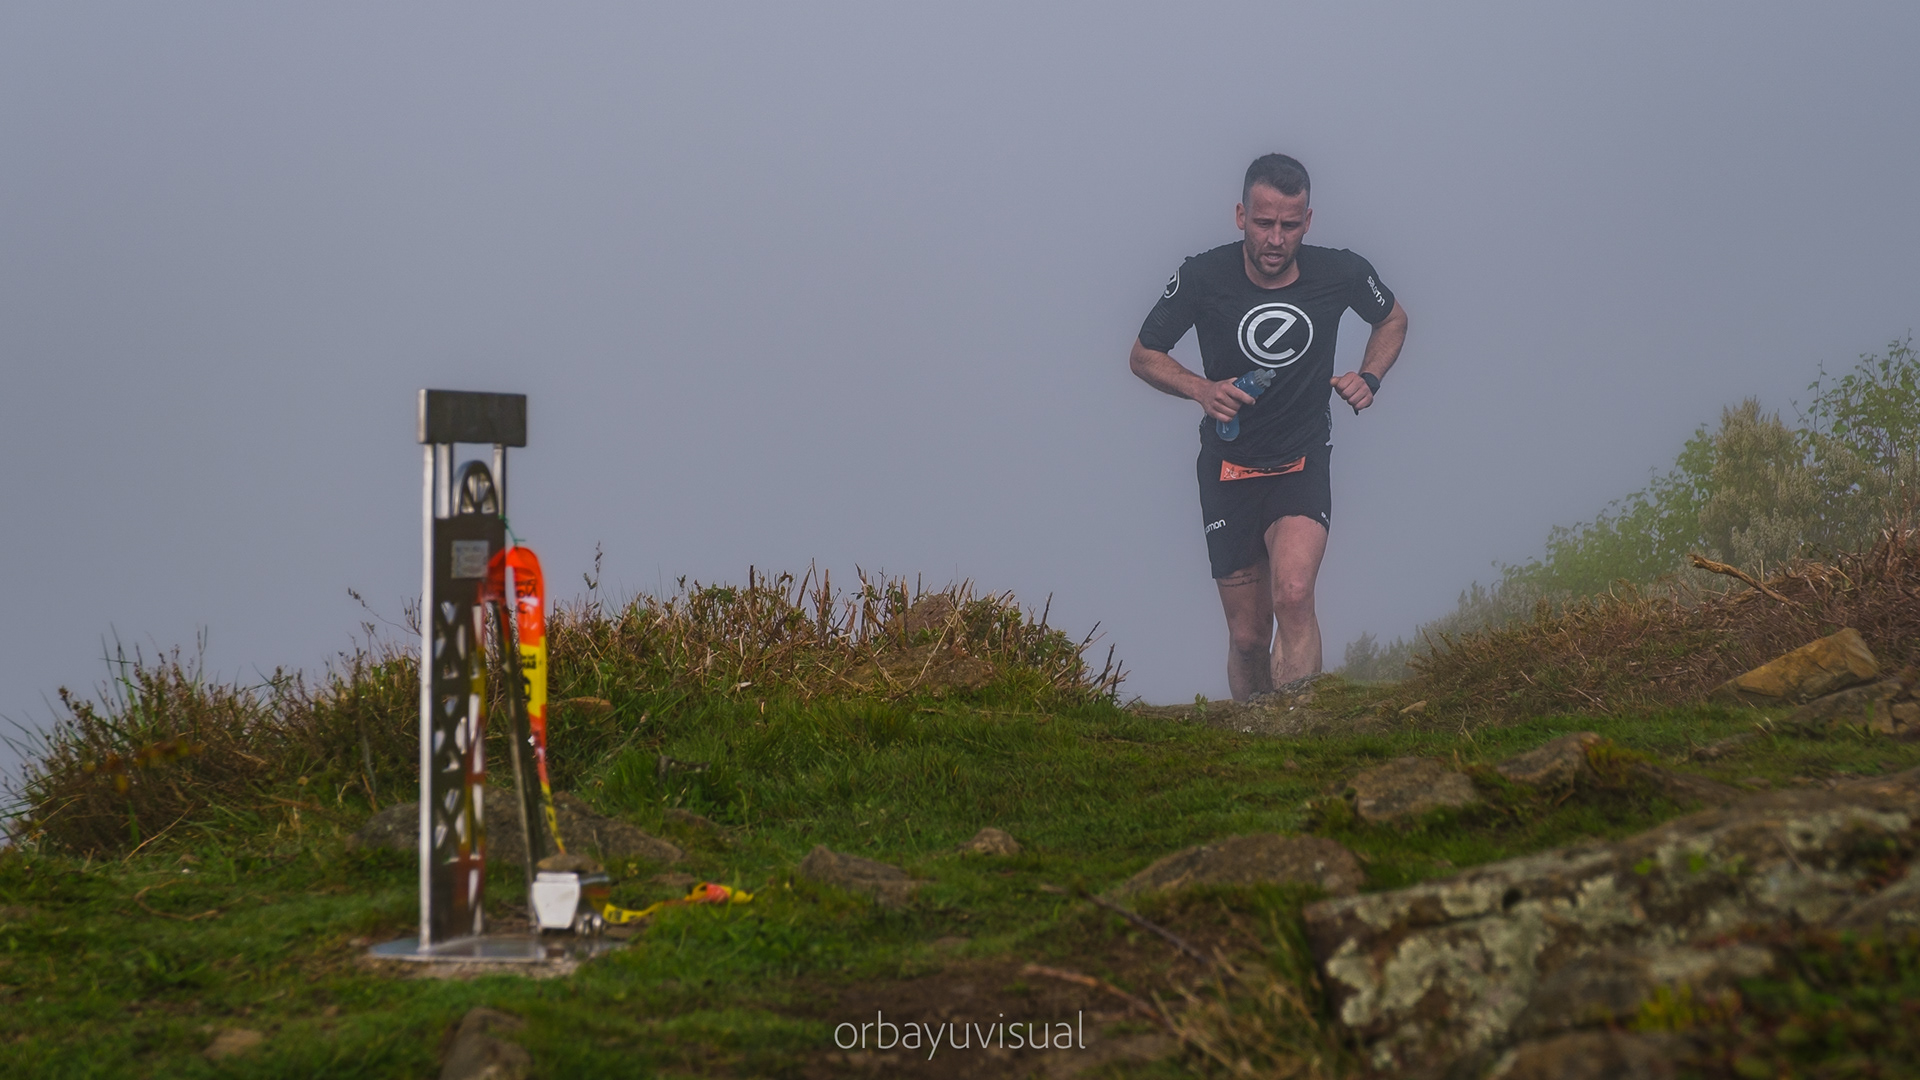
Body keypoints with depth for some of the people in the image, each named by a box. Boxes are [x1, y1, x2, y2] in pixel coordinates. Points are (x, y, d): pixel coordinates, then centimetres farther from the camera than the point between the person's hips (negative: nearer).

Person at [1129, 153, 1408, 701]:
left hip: (1303, 464, -1)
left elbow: (1393, 318, 14)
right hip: (1228, 467, 1)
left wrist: (1369, 378, -4)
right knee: (1248, 636, 5)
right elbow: (1143, 355, 1)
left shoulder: (1342, 274, -10)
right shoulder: (1203, 277, -13)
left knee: (1293, 596, -27)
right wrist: (1202, 389, -17)